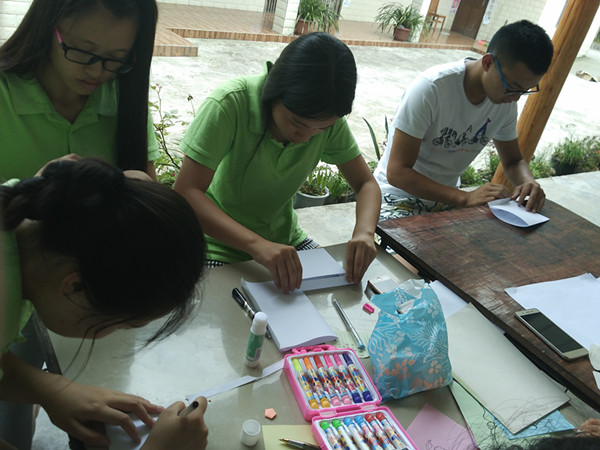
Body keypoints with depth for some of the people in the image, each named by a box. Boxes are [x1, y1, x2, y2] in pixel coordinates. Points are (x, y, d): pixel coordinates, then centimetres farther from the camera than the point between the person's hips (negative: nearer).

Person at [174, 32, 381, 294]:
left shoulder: (329, 120, -12)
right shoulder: (230, 105, -26)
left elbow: (366, 184, -6)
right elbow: (185, 193, -31)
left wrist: (364, 232, -28)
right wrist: (256, 243, -45)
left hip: (285, 240, 4)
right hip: (222, 245, -3)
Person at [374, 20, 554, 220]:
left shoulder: (505, 101, -4)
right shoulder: (431, 89, -25)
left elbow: (513, 161, 10)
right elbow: (397, 173, -27)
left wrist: (528, 182, -14)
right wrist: (465, 198, -34)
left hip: (447, 195, 5)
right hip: (401, 195, -4)